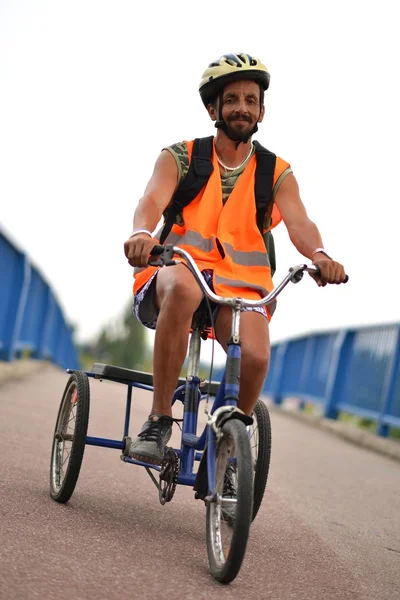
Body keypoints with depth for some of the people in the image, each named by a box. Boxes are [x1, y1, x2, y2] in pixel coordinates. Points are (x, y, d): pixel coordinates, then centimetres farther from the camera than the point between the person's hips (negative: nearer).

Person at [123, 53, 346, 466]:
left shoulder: (276, 173, 11)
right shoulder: (179, 158, 8)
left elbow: (298, 222, -7)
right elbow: (153, 199, -12)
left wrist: (318, 255, -31)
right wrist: (142, 233, -37)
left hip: (241, 285, 1)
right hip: (178, 270, -1)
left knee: (255, 356, -30)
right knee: (184, 288, -39)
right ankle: (158, 420, -26)